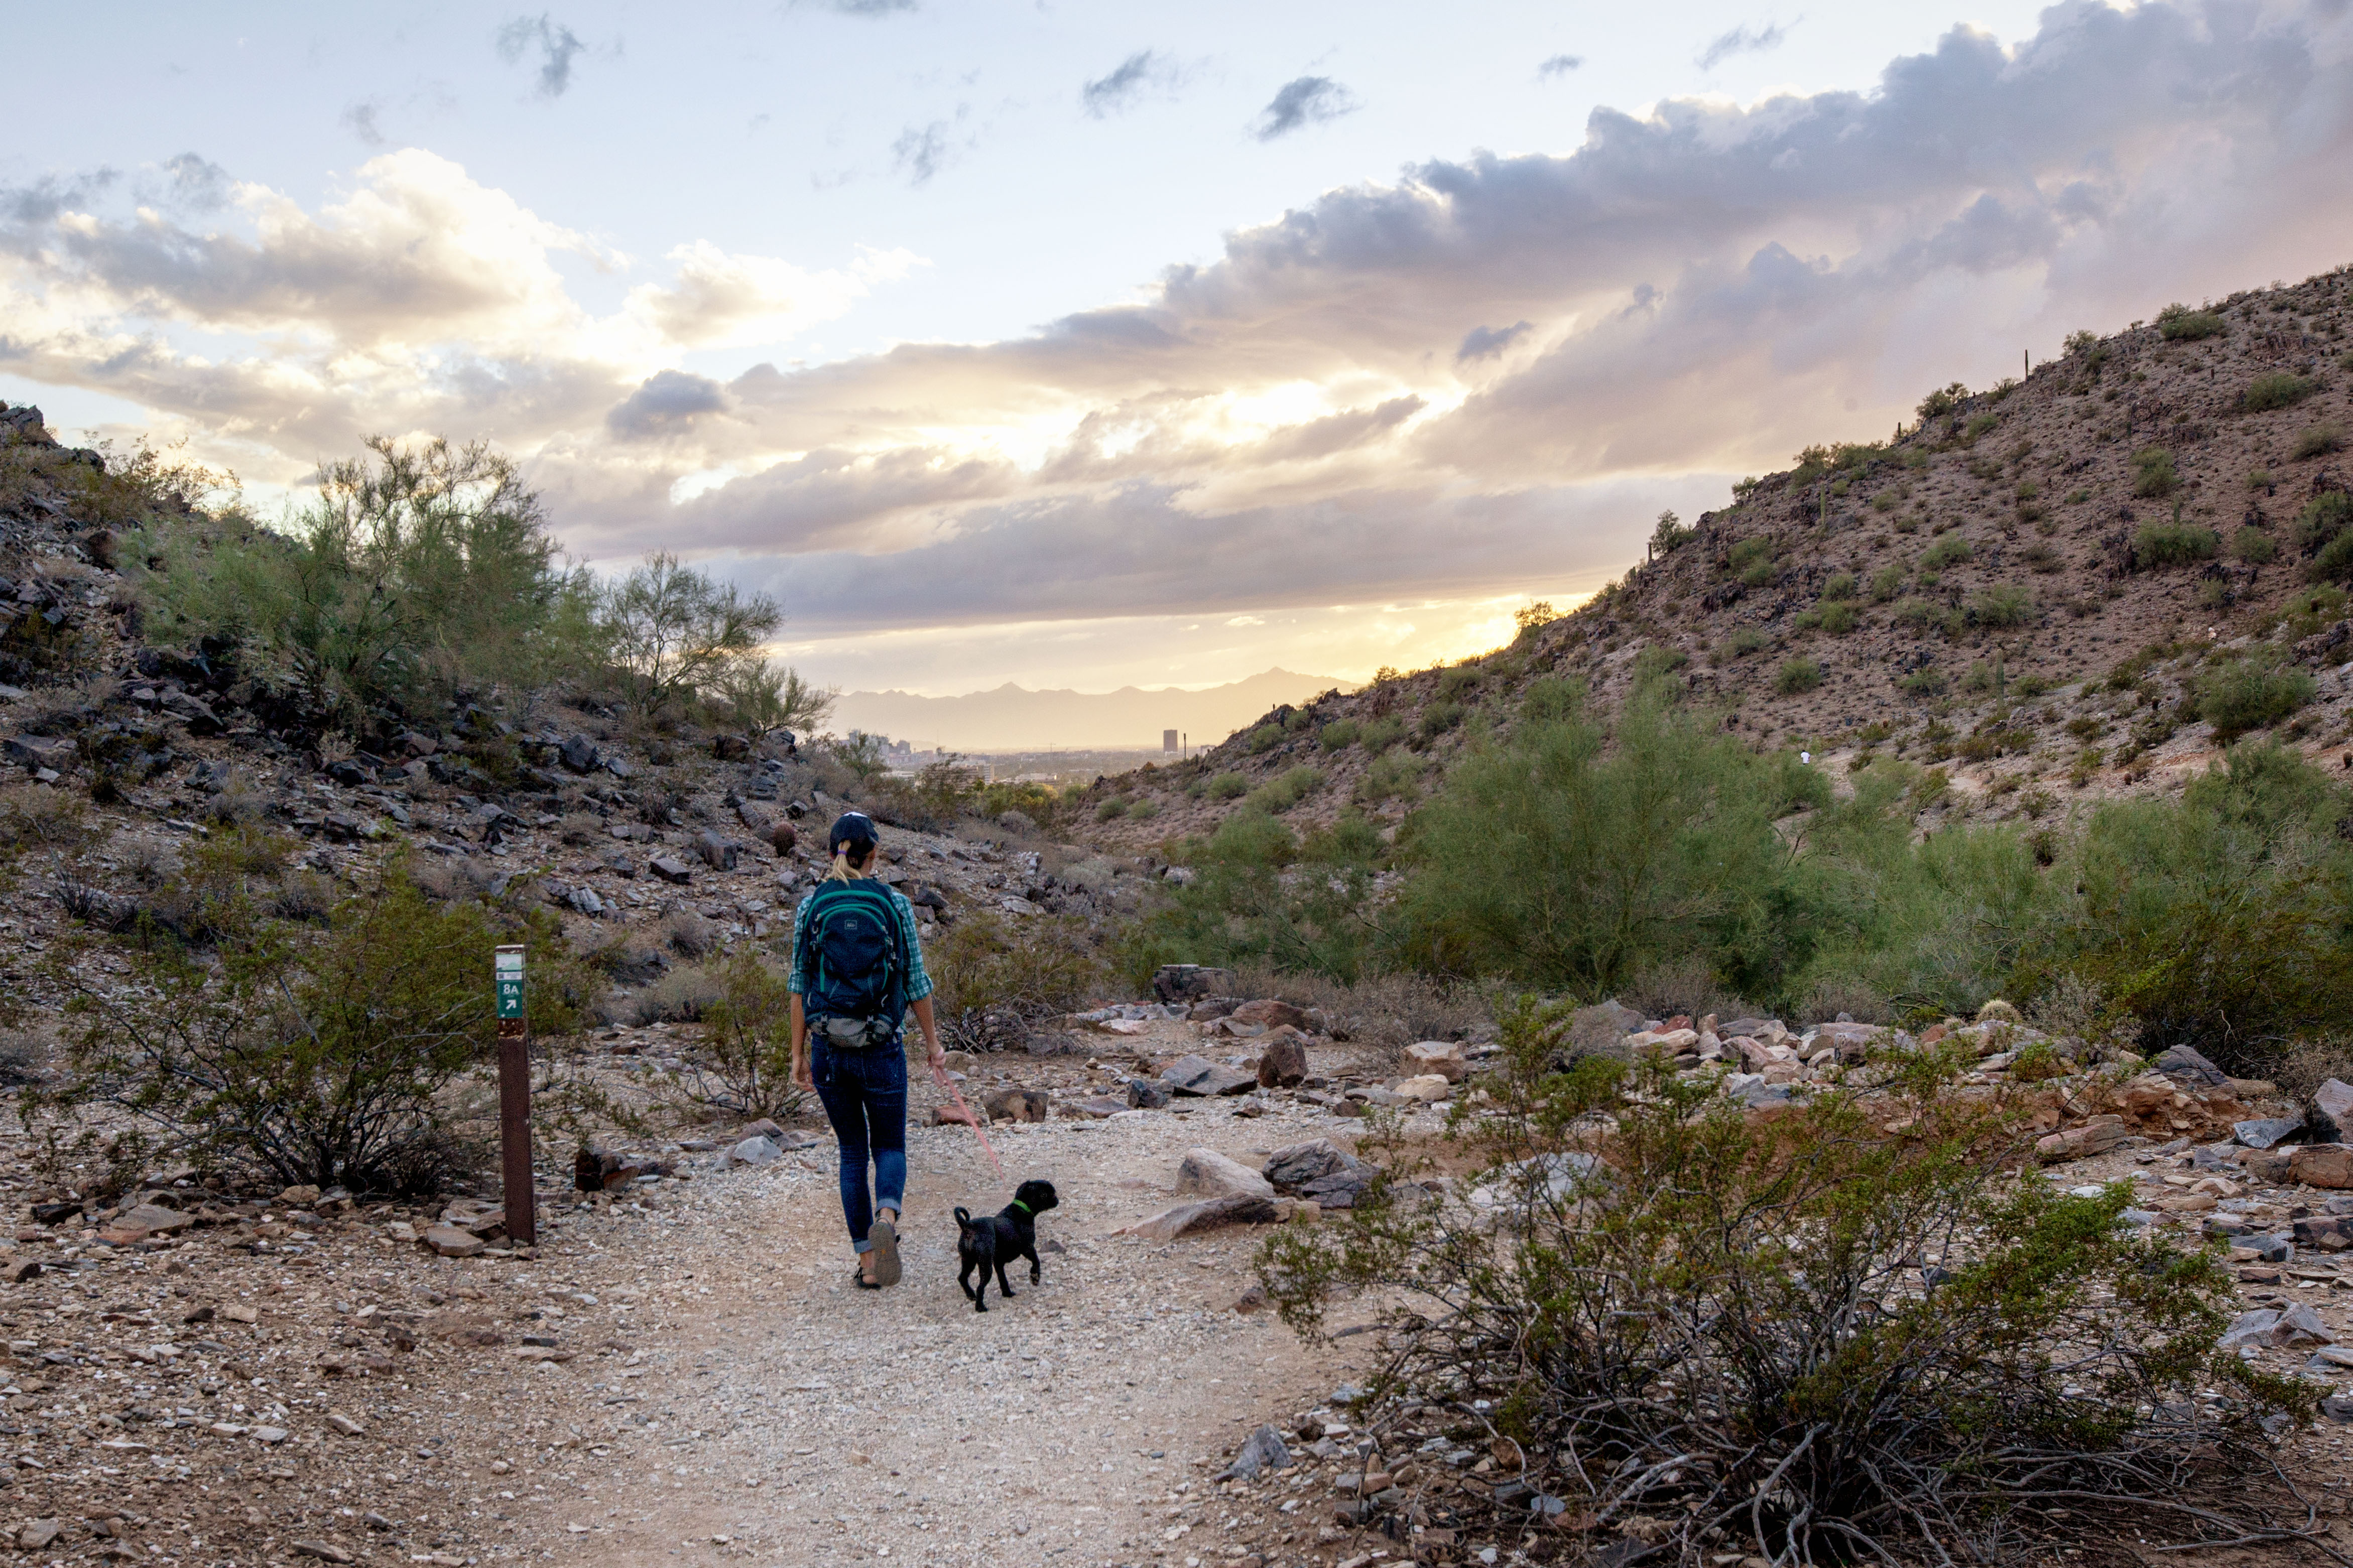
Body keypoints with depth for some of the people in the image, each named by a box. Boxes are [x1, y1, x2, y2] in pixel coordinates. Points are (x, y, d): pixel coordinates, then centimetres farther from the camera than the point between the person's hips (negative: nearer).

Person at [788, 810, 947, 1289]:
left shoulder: (811, 904, 0)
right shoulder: (894, 903, -4)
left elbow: (800, 984, 2)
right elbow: (916, 983, -1)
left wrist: (799, 1053, 10)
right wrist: (934, 1045, 9)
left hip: (828, 1049, 1)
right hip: (881, 1049, -1)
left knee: (852, 1153, 14)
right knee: (890, 1147, 13)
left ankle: (867, 1262, 13)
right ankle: (886, 1218, -17)